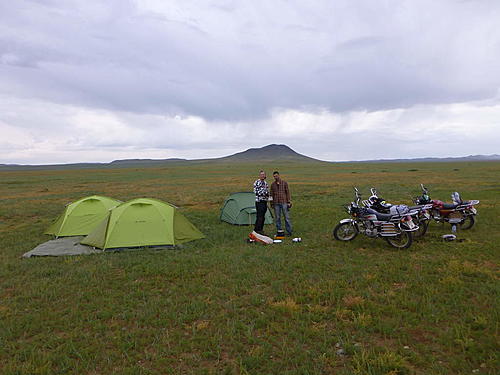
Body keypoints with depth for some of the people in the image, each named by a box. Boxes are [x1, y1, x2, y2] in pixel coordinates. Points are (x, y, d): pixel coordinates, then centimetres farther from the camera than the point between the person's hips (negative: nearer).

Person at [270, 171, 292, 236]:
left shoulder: (284, 183, 1)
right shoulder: (273, 185, 7)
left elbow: (287, 192, 2)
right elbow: (271, 194, 12)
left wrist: (289, 202, -3)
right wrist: (272, 203, 9)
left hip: (284, 203, -2)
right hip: (276, 203, 2)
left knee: (287, 217, 0)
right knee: (277, 218, 5)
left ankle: (289, 231, 7)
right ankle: (279, 231, 13)